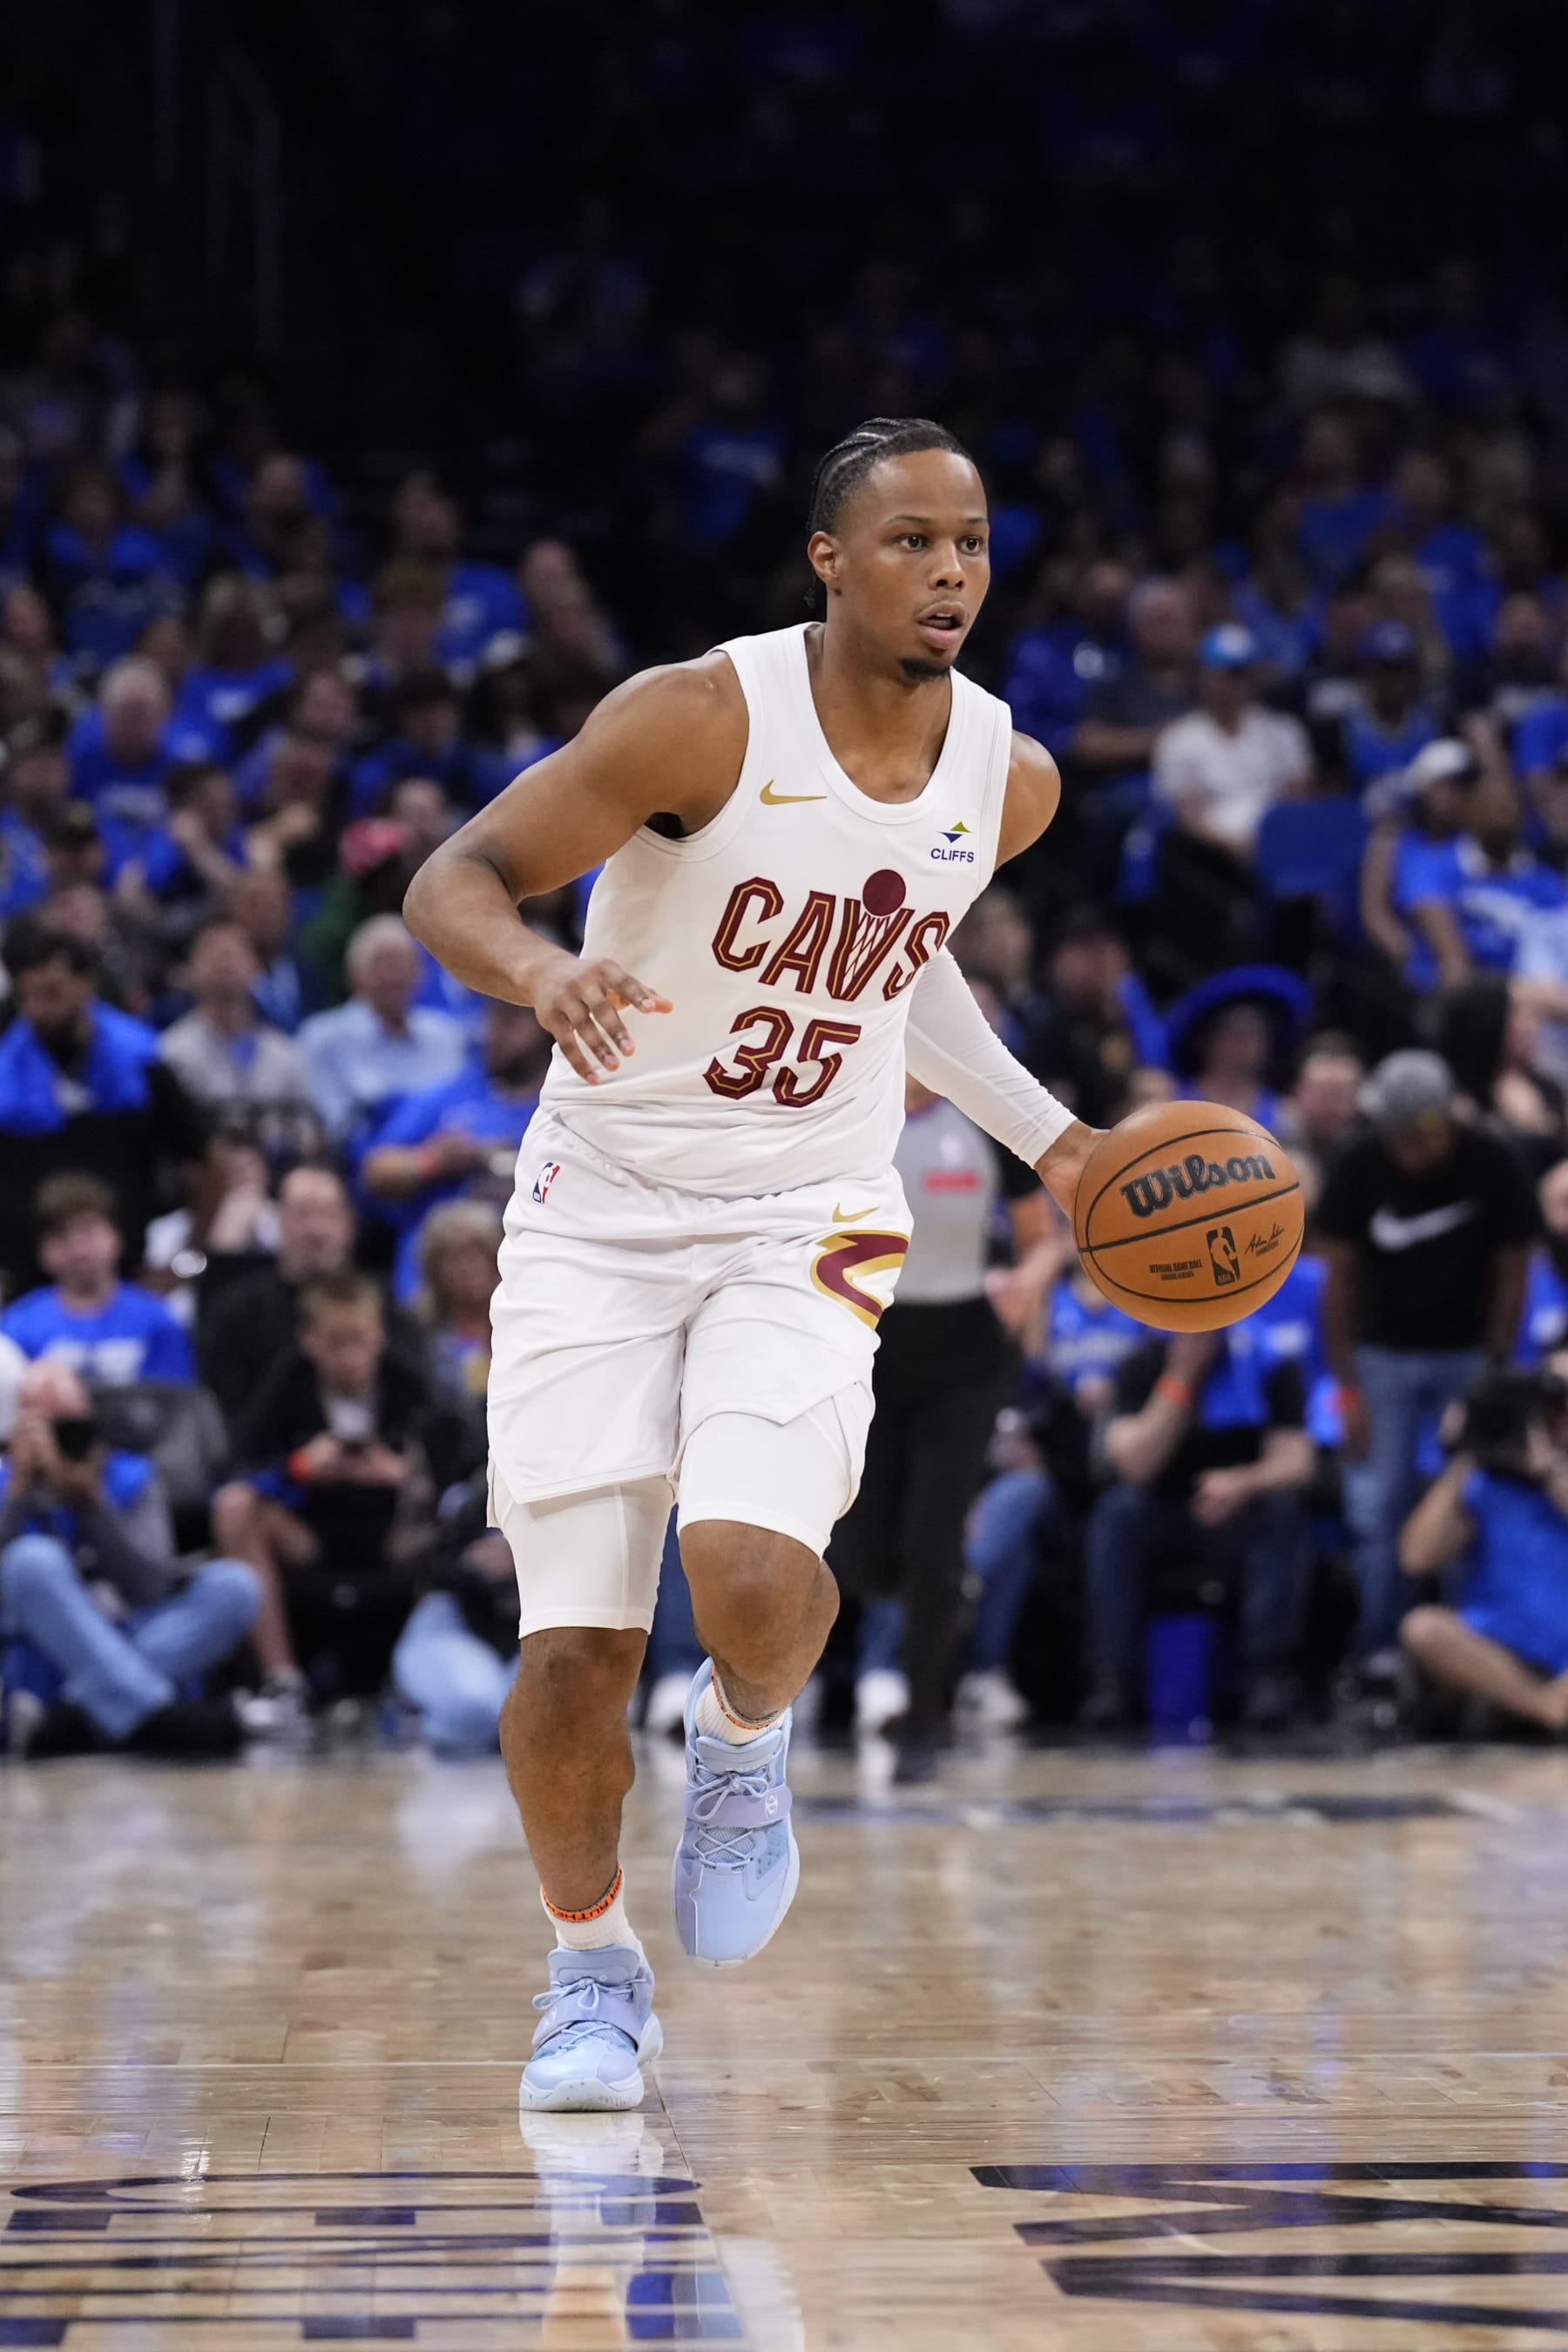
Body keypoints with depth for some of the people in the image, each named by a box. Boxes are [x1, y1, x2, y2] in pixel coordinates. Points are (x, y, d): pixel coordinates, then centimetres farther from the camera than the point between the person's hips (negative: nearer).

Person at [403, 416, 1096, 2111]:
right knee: (574, 1650, -6)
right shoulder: (702, 717, -16)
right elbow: (452, 883, -14)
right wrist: (540, 973, -36)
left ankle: (744, 1741, 12)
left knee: (752, 1573, -24)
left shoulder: (1008, 780, -1)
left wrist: (1044, 1139, 18)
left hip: (808, 1223, 2)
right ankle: (593, 1971, 20)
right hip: (602, 1210, -2)